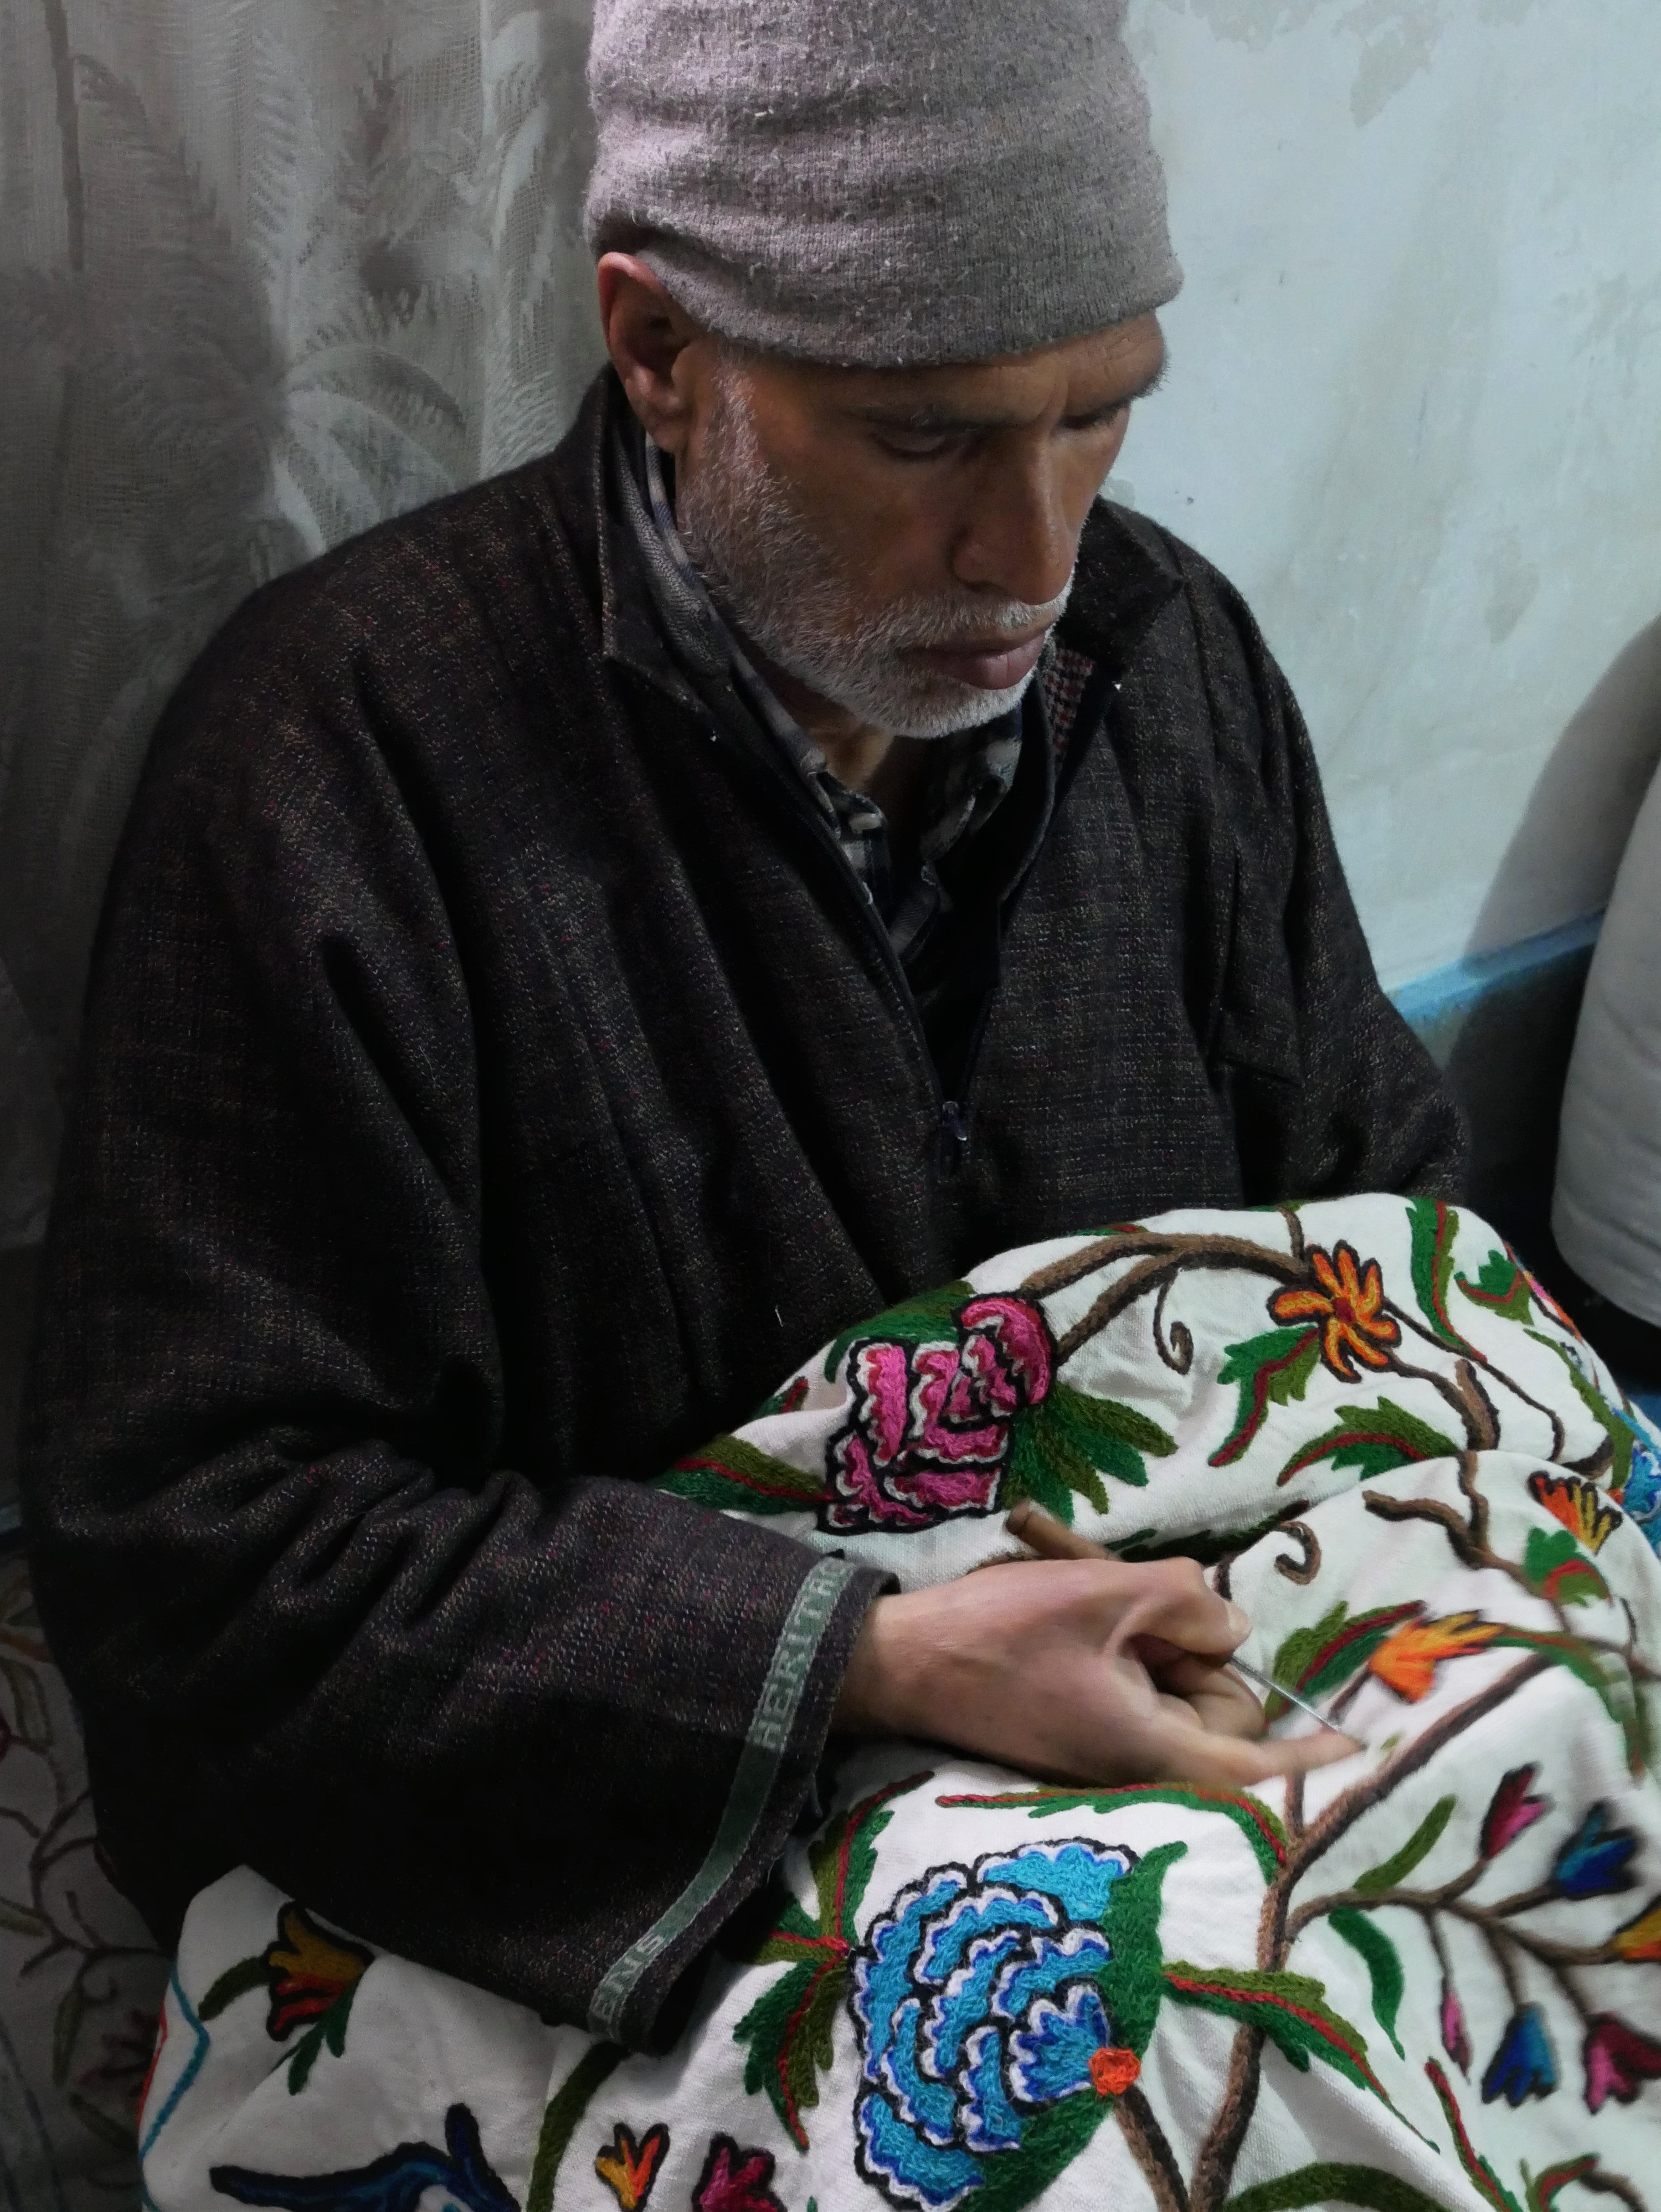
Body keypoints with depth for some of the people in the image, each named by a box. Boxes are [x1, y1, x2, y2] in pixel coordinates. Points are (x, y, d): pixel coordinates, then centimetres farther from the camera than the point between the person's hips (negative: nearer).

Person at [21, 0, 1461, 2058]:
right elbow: (186, 1539, -18)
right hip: (610, 1895, -5)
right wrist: (873, 1667, -24)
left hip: (1189, 1733, 5)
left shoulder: (1170, 655, 2)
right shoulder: (345, 747, -17)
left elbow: (1381, 1192, 13)